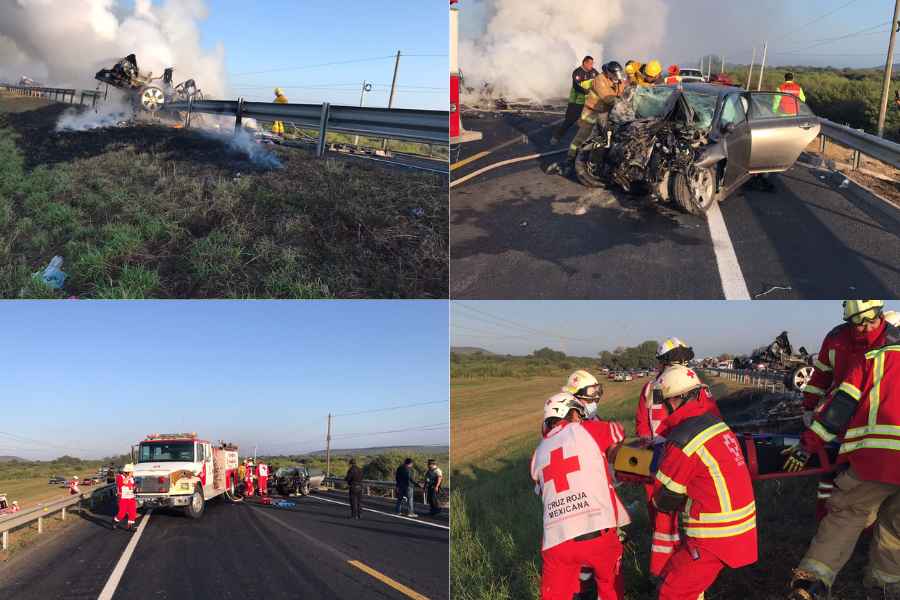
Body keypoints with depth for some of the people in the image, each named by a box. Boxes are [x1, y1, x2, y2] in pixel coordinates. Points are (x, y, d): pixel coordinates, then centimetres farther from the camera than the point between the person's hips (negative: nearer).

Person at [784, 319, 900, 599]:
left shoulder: (871, 359, 12)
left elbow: (840, 405, 3)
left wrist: (807, 445, 5)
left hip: (875, 455, -2)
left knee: (846, 515, 9)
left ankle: (814, 576, -1)